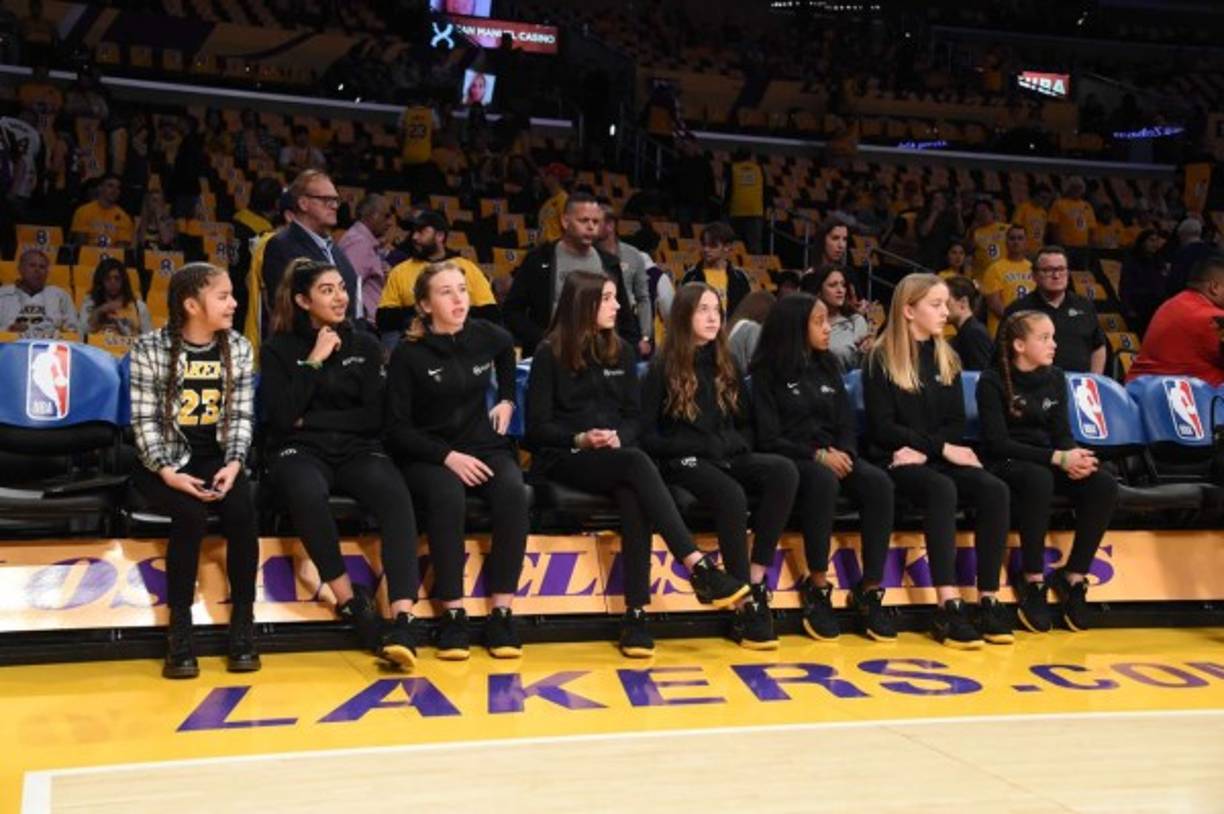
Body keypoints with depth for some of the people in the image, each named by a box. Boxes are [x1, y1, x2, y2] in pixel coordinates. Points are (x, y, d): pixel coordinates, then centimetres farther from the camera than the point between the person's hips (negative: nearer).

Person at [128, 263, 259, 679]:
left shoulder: (239, 349, 5)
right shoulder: (150, 349, -5)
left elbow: (242, 416, 2)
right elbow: (144, 422, -8)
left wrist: (234, 462, -14)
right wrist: (167, 471, -21)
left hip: (216, 457, 3)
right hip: (164, 461, -2)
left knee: (242, 511, -27)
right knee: (191, 516, -31)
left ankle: (242, 626, -15)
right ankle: (180, 630, -17)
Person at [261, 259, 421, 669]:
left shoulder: (365, 346, 13)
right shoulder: (279, 348, 7)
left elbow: (373, 417, 4)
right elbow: (282, 416, -8)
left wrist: (313, 420, -4)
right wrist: (315, 360, -7)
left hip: (358, 450, 2)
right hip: (300, 452, -2)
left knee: (396, 496, -33)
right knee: (308, 494, -39)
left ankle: (402, 621, -41)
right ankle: (351, 602, -22)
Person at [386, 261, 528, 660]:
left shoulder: (487, 336, 3)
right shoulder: (408, 353, -8)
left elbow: (507, 350, 30)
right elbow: (398, 428, -8)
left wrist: (507, 400, 19)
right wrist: (447, 456, -21)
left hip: (484, 446, 3)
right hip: (427, 455, -3)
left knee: (513, 492, -30)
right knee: (447, 496, -37)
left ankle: (501, 613, -25)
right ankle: (453, 613, -27)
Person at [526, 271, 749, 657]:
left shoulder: (621, 351, 14)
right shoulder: (550, 353, 0)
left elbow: (633, 416, 13)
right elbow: (537, 426, -3)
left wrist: (619, 437, -10)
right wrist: (581, 439, -19)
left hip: (616, 456, 4)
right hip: (564, 458, -4)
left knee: (634, 498, -34)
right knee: (637, 464, -35)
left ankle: (636, 614, -35)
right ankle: (700, 567, -38)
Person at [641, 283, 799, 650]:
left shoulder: (724, 364, 18)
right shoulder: (663, 368, 3)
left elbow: (745, 420, 24)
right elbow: (647, 436, -2)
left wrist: (736, 444, 2)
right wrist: (697, 447, -13)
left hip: (728, 457, 5)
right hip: (684, 463, -5)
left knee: (784, 471, -26)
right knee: (731, 496, -37)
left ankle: (756, 583, -26)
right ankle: (745, 605, -29)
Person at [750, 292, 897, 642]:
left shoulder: (828, 367, 17)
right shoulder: (768, 373, 0)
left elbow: (847, 423, 13)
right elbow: (768, 437, -7)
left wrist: (843, 452, -10)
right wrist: (816, 455, -19)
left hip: (834, 455, 5)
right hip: (790, 460, -5)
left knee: (878, 483, -26)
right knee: (824, 481, -38)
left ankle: (870, 590, -22)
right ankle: (817, 586, -25)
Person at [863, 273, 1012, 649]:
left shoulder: (946, 357, 14)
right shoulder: (881, 359, -3)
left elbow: (956, 423, 9)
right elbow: (882, 428, -9)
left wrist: (924, 449, -11)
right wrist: (941, 447, -16)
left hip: (936, 459, 5)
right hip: (895, 460, -5)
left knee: (994, 490, -23)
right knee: (942, 490, -35)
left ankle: (989, 602, -20)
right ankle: (948, 608, -36)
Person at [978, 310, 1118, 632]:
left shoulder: (1055, 378, 9)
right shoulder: (992, 381, -8)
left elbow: (1061, 432, 8)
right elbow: (997, 442, -16)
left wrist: (1073, 457, -17)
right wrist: (1057, 459, -24)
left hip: (1045, 461, 6)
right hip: (1005, 464, -5)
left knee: (1104, 484, -22)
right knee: (1040, 479, -39)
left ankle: (1073, 577, -10)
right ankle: (1034, 582, -25)